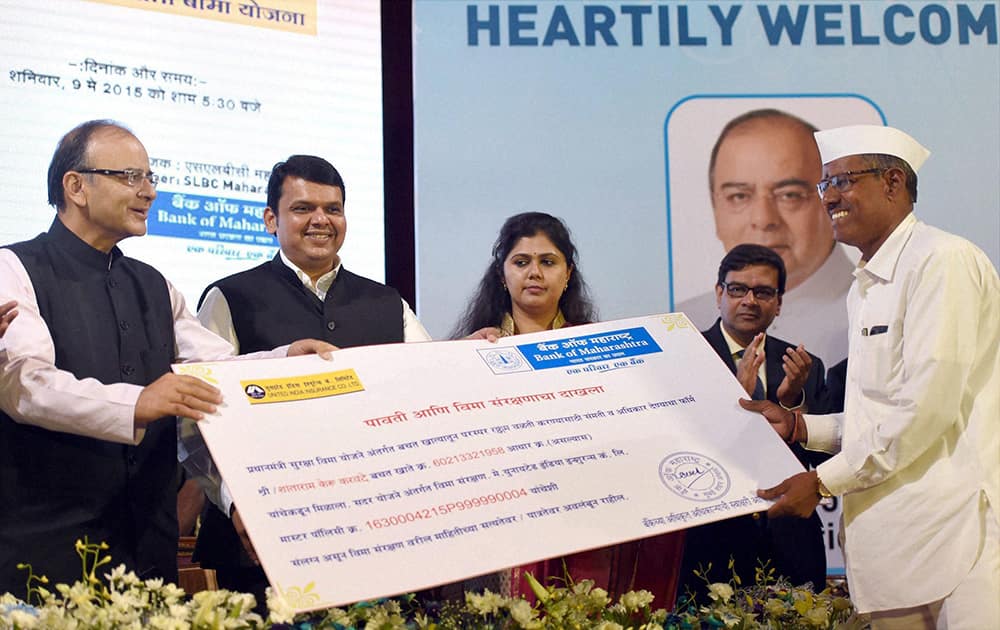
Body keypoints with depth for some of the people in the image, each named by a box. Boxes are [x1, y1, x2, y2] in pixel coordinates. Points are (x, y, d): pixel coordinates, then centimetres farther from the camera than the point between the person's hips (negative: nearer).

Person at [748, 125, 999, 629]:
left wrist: (823, 481, -12)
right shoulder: (864, 290, 20)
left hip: (958, 526, -8)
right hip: (892, 538, 8)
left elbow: (928, 407, -17)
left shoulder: (943, 261, -9)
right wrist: (798, 426, 10)